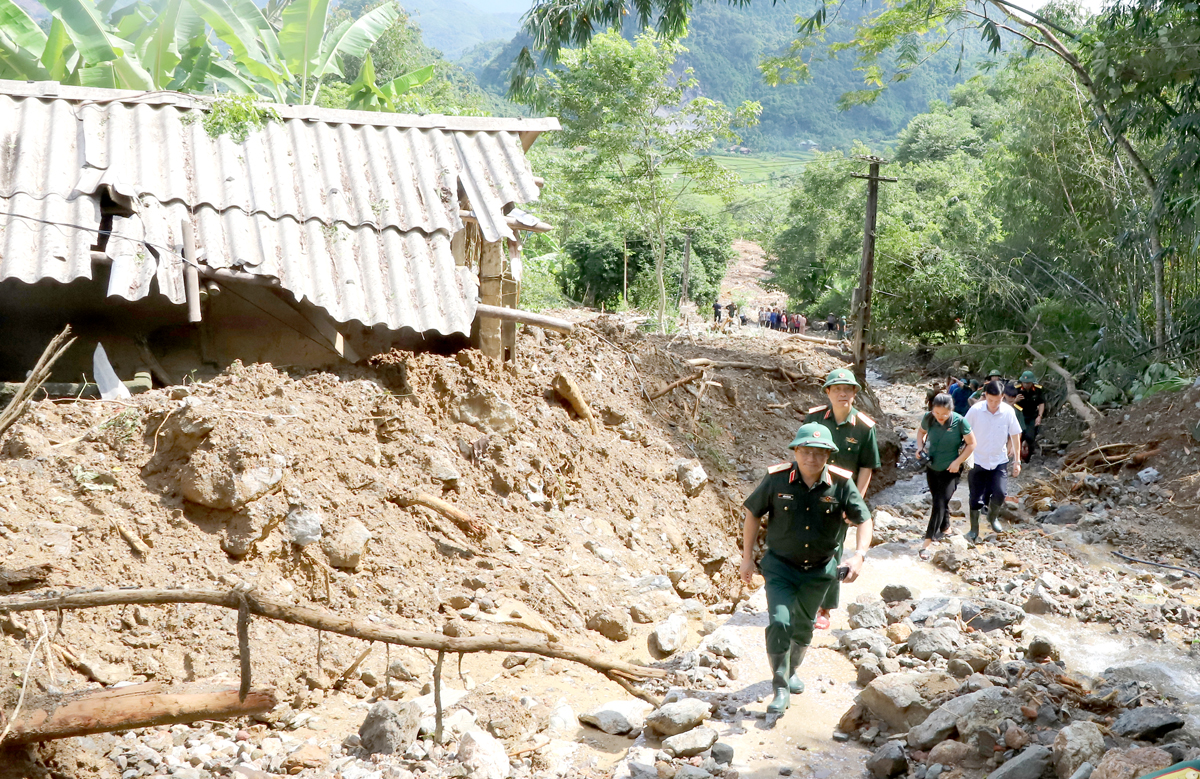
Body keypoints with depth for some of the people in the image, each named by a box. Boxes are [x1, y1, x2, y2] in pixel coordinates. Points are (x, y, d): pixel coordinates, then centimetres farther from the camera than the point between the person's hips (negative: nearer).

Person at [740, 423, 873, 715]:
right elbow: (752, 512, -3)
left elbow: (863, 520, -6)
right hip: (780, 566, -2)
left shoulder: (841, 483, -15)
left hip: (819, 570, 2)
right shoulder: (777, 479, -16)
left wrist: (859, 555, -22)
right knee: (779, 622, -17)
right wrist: (747, 556, -2)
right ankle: (780, 688, -3)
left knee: (803, 626, 19)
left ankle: (793, 670, 47)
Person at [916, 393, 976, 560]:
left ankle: (928, 543, -8)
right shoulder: (928, 418, -12)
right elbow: (921, 431, 10)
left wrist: (958, 461, -17)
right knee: (939, 501, 19)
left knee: (939, 503, -9)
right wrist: (920, 447, -7)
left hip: (950, 471, -4)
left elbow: (971, 444, -9)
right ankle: (945, 528, 43)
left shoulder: (959, 422, -21)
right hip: (931, 467, 4)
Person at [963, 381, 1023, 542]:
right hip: (977, 460, -1)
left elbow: (1015, 436, 0)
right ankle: (974, 529, 23)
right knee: (976, 498, 4)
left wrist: (1017, 461, 3)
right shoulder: (976, 410, -14)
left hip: (999, 461, 1)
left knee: (999, 494, -11)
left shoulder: (1008, 411, -11)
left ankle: (993, 516, 22)